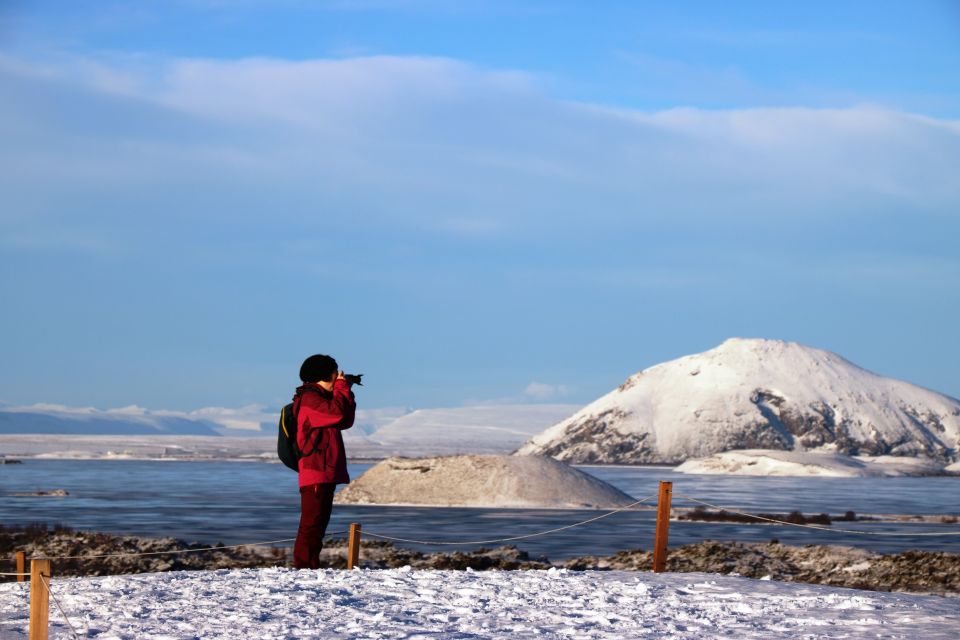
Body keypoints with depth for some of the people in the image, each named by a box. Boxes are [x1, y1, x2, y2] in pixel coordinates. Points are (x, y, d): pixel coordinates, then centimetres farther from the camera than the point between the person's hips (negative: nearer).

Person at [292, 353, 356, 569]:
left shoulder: (321, 398, 22)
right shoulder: (309, 399, -11)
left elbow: (346, 421, 21)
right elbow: (337, 413, -25)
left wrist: (346, 392, 12)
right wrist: (342, 388, -10)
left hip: (327, 473, 11)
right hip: (315, 472, -11)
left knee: (319, 522, 12)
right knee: (312, 523, -13)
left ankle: (310, 567, 15)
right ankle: (303, 566, -15)